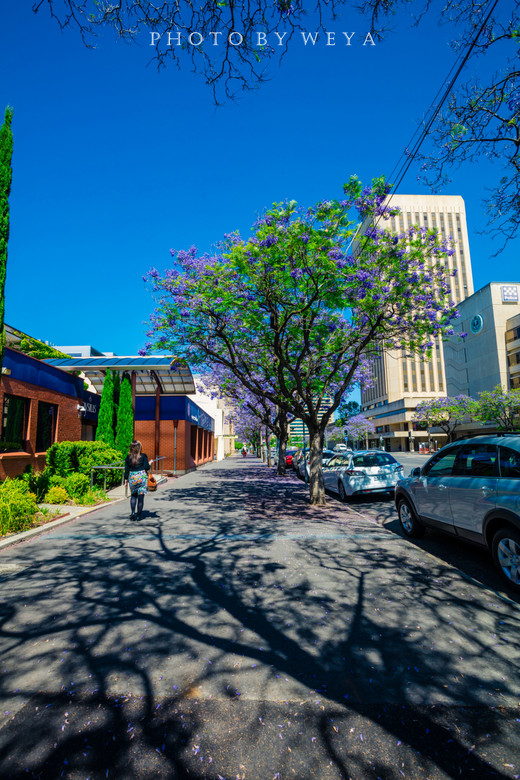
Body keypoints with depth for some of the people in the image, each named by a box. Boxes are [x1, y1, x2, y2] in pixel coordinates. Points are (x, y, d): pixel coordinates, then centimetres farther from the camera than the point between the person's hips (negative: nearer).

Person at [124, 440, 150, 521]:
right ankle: (138, 515, 9)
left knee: (133, 495, 20)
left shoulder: (128, 457, 3)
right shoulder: (143, 456, -5)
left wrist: (126, 481, 11)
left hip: (132, 477, 2)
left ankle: (132, 512, 5)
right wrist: (150, 463, 13)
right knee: (141, 496, 5)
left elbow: (126, 470, 4)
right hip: (142, 476, -2)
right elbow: (147, 468, -8)